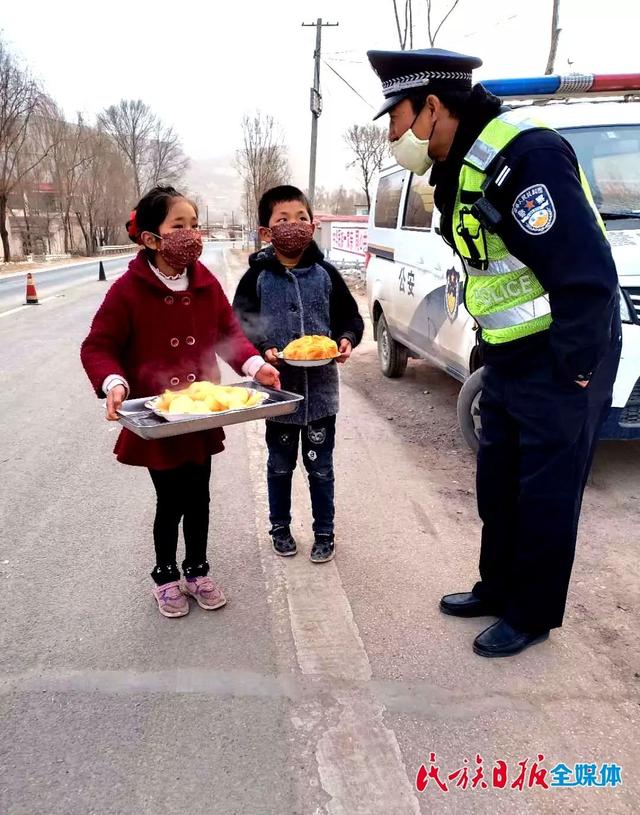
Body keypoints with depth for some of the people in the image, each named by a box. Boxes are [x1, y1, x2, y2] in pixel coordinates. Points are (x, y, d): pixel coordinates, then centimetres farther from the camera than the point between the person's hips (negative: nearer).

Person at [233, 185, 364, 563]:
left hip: (321, 389, 1)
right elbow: (240, 325, -1)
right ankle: (280, 528, 35)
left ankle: (325, 532, 28)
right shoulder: (258, 277, -4)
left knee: (321, 467, 11)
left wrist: (346, 340, -13)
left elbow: (350, 317, 6)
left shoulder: (325, 274, -1)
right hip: (279, 389, 0)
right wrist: (262, 350, -18)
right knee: (280, 465, 16)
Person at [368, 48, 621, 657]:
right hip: (507, 357, 9)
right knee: (497, 483, 18)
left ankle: (531, 615, 25)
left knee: (546, 496, 6)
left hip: (561, 362, -9)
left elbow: (587, 274, -25)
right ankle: (497, 587, 38)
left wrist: (571, 369, -19)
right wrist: (495, 354, 12)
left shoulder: (523, 154, -22)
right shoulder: (459, 167, 8)